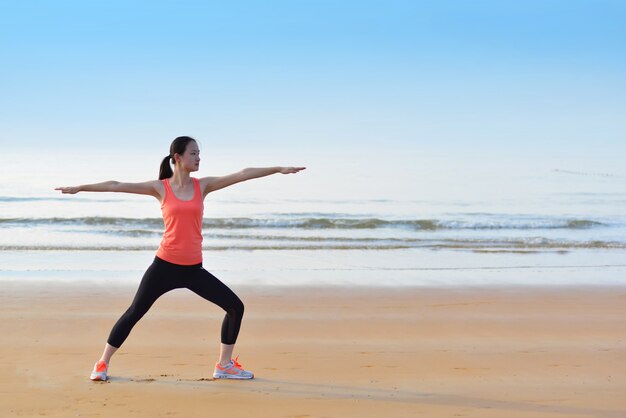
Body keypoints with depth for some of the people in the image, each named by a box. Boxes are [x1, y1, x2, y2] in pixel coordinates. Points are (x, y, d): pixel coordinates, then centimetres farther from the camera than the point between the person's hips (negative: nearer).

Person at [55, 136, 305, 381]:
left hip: (193, 269, 3)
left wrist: (278, 169, 0)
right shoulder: (160, 188, -2)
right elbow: (117, 186, -2)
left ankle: (224, 365, 13)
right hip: (165, 266, -3)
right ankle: (103, 363, 14)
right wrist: (81, 188, -4)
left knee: (235, 307, -1)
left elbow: (242, 174, 2)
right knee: (134, 313, -2)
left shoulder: (202, 186, 4)